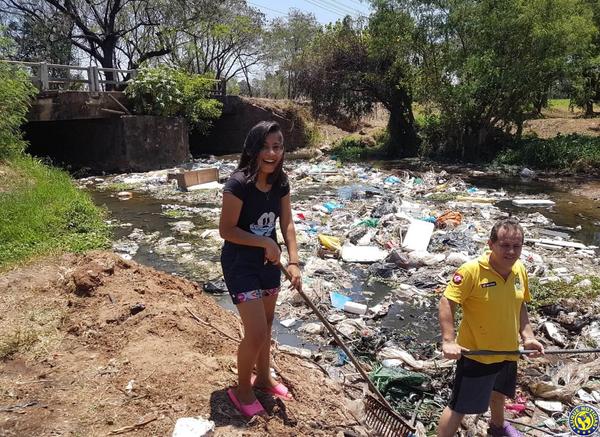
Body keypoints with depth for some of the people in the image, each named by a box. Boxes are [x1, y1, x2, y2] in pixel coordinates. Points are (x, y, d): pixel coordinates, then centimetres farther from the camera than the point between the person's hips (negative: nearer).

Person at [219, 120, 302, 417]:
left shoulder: (281, 183, -5)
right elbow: (226, 230, -21)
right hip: (240, 264, -7)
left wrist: (293, 262, -10)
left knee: (266, 324, 20)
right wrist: (265, 242, -20)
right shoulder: (238, 184, -25)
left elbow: (287, 224, 0)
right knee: (256, 333, -6)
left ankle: (263, 377, 42)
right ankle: (242, 390, 20)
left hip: (269, 262, 7)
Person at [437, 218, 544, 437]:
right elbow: (447, 302, -24)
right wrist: (448, 341, -31)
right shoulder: (472, 270, -26)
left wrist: (528, 336, -2)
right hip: (476, 353, -7)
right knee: (459, 408, 2)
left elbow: (520, 305, 9)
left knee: (498, 393, 33)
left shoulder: (520, 270, -4)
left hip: (508, 351, 7)